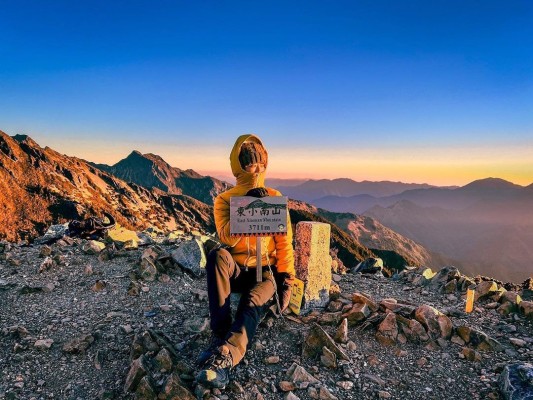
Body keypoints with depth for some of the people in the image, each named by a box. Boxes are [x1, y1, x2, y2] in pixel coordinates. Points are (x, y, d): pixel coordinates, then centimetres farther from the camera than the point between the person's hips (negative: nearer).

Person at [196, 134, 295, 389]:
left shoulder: (275, 197, 6)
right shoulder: (224, 199, 3)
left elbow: (284, 242, 3)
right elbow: (227, 237, -15)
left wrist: (286, 278, -7)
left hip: (266, 270, 0)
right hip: (235, 270, 0)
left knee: (253, 301, -34)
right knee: (218, 255, -34)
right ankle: (219, 335, -32)